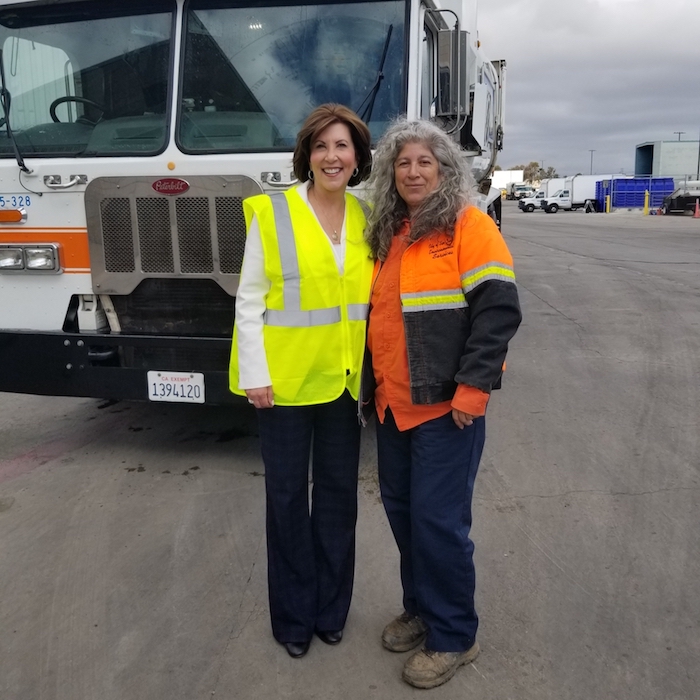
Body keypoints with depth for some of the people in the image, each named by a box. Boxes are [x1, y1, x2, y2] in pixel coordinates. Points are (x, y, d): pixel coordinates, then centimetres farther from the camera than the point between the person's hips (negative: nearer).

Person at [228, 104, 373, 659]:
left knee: (339, 493, 13)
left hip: (344, 380, 4)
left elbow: (372, 298, 11)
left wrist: (372, 367, 7)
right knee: (287, 495, 9)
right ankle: (294, 615, 27)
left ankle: (331, 608, 32)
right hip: (286, 380, -3)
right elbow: (250, 301, -7)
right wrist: (255, 375, -11)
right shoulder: (272, 214, -6)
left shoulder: (366, 219, 6)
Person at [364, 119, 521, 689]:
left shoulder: (468, 226, -9)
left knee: (438, 520, -1)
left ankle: (454, 636, 19)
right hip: (393, 404, 7)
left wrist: (472, 390, -19)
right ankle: (420, 609, 36)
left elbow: (499, 310, -15)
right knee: (401, 509, 15)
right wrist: (374, 384, 16)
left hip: (446, 407, -7)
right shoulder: (387, 234, 12)